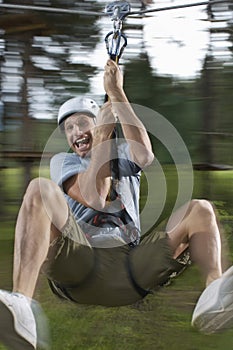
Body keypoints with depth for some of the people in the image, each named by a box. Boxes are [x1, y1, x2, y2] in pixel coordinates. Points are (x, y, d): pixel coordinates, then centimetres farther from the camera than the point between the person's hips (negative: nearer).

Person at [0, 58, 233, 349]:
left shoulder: (123, 155, 30)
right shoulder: (62, 161, 23)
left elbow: (145, 154, 2)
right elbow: (93, 197, 1)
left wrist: (116, 93, 5)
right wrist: (103, 133, 8)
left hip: (130, 267, 3)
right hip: (77, 265, -2)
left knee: (201, 210, -7)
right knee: (40, 189, -25)